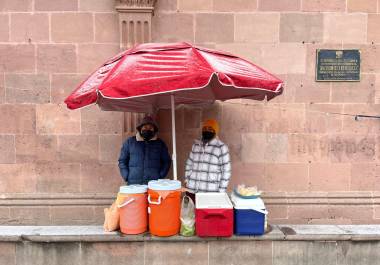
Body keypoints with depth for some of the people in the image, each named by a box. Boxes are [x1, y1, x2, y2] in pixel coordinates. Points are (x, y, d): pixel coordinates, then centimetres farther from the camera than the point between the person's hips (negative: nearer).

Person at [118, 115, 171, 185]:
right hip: (134, 184, 0)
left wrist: (160, 177, 0)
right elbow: (122, 161, 11)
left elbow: (166, 161, 12)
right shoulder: (129, 142, 10)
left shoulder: (160, 144, 12)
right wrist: (127, 177, -1)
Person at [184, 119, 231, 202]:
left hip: (210, 192, -4)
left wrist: (221, 191, -6)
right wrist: (186, 181, 12)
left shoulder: (221, 147, -4)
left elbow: (226, 171, -4)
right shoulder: (195, 145, 11)